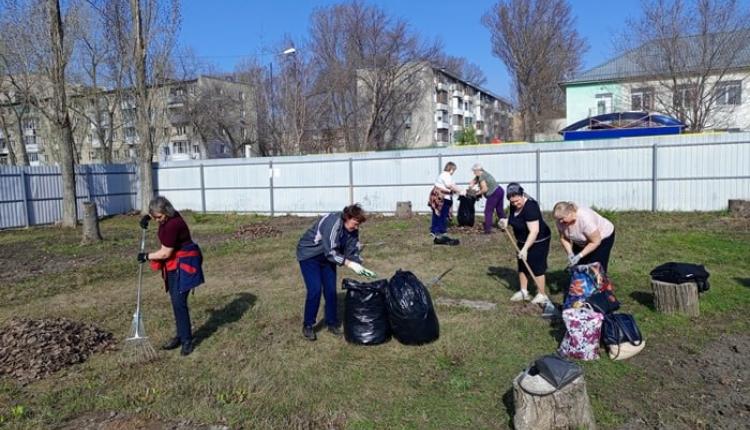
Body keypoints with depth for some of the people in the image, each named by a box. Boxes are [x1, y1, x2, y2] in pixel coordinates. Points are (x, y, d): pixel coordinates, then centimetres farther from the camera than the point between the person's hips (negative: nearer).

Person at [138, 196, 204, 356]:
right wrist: (147, 216, 9)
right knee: (176, 302, 12)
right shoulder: (169, 216, 2)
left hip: (183, 265, -10)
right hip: (174, 265, 10)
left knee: (179, 302, -11)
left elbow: (165, 253, -21)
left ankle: (187, 340, -2)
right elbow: (155, 213, 30)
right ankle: (181, 336, 22)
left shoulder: (172, 225, -26)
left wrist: (147, 256, -5)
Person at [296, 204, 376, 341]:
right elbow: (330, 252, -35)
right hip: (309, 254, -7)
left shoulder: (352, 230, -9)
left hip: (327, 256, 7)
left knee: (331, 289, 2)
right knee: (315, 290, -14)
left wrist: (361, 268, -18)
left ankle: (332, 323, 17)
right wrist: (350, 264, -37)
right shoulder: (332, 223, -33)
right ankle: (307, 326, 1)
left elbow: (352, 252, -4)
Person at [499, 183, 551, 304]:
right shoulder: (514, 205, -6)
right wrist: (506, 221, -8)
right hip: (523, 241, 9)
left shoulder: (530, 207, -31)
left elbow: (534, 231, -33)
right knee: (522, 265, 15)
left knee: (536, 267, -1)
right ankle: (523, 292, 28)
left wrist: (525, 249, -34)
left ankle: (542, 295, 13)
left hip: (538, 242, -9)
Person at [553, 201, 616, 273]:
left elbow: (595, 242, -29)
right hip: (581, 243, 6)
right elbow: (563, 239, -8)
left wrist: (580, 255, -31)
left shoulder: (585, 219, -38)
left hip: (602, 237, -5)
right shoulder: (560, 221, -21)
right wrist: (570, 253, -22)